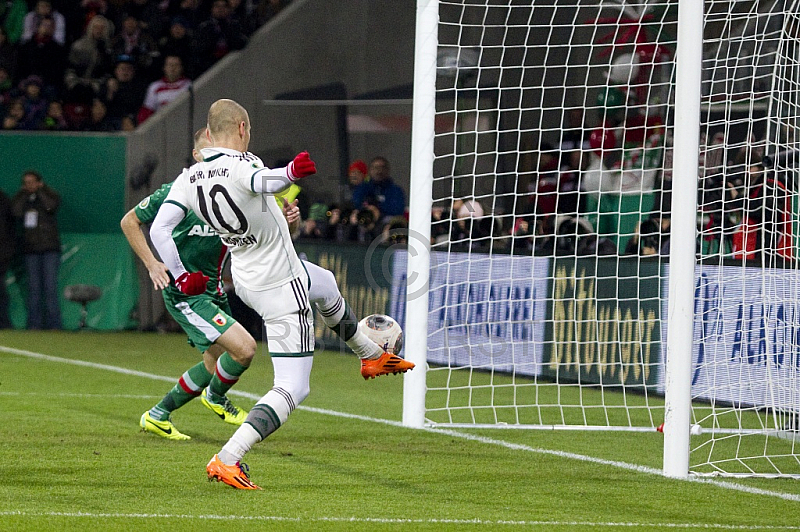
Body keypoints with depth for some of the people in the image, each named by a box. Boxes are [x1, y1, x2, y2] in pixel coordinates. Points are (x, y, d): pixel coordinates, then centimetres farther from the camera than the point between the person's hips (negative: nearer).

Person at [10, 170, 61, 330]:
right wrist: (23, 194, -4)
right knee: (33, 287, 2)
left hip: (50, 246, -4)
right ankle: (34, 324, 4)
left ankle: (53, 323, -7)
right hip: (31, 249, 4)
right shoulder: (23, 198, 12)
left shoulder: (48, 196, 3)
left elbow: (51, 206, -19)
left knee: (50, 285, -8)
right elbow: (16, 212, -6)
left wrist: (40, 191, -7)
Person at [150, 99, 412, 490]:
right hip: (281, 289, -9)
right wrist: (289, 173, -71)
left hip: (245, 281, 9)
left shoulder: (189, 178, -5)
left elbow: (159, 229, -10)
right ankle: (226, 460, -21)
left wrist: (181, 277, 2)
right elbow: (263, 181, -50)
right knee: (293, 389, -7)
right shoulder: (241, 165, -25)